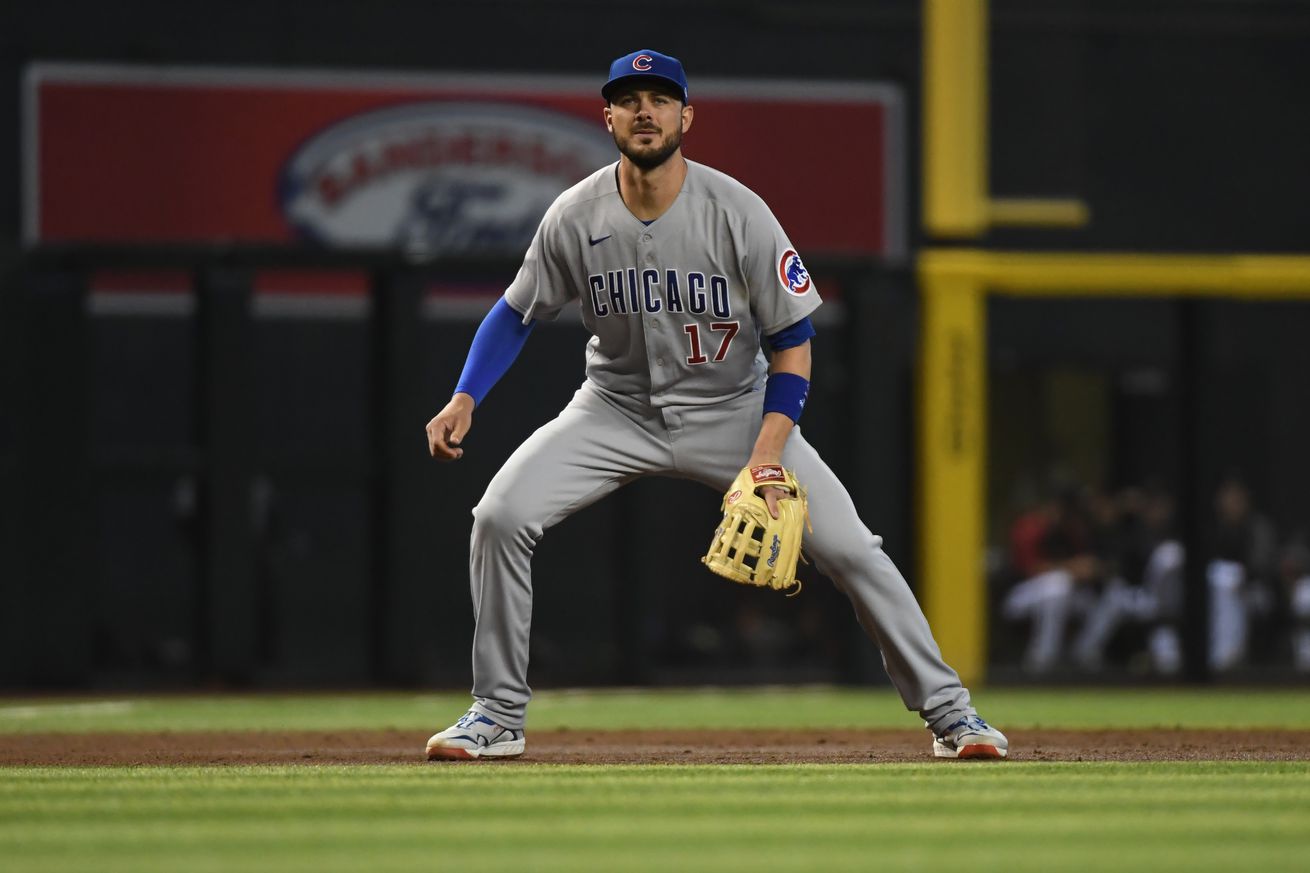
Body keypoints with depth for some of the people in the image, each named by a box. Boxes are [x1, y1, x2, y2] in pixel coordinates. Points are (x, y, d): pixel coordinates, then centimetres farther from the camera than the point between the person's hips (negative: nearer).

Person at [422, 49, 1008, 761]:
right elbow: (517, 313, 1)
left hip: (732, 408, -2)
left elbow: (793, 340, -13)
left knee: (846, 544, -12)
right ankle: (497, 715, -4)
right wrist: (464, 399, -14)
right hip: (618, 409, 2)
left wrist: (766, 456, -23)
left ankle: (945, 709, 3)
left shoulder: (737, 213, -19)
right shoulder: (574, 217, -13)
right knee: (501, 515, -17)